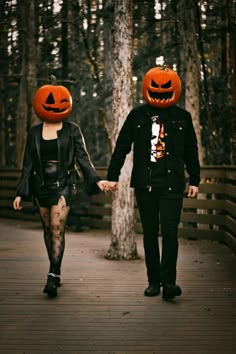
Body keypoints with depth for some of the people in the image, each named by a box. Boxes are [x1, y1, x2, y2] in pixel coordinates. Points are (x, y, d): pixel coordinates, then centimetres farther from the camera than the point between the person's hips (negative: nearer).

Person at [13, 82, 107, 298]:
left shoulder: (72, 130, 0)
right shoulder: (34, 132, 7)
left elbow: (83, 158, 0)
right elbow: (28, 164, 10)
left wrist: (96, 180, -13)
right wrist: (21, 193, 7)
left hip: (63, 185, -3)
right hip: (41, 186, 4)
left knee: (57, 229, -13)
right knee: (48, 229, 8)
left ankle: (53, 276, -14)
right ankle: (55, 273, 19)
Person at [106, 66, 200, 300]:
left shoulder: (182, 117, 8)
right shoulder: (137, 116, 6)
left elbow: (191, 151, 14)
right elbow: (121, 147, 9)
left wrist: (194, 180, 13)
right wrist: (113, 176, 5)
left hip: (172, 184, -1)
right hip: (145, 184, 1)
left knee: (170, 231, -12)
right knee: (150, 233, 6)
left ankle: (168, 282, -9)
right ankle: (154, 281, 15)